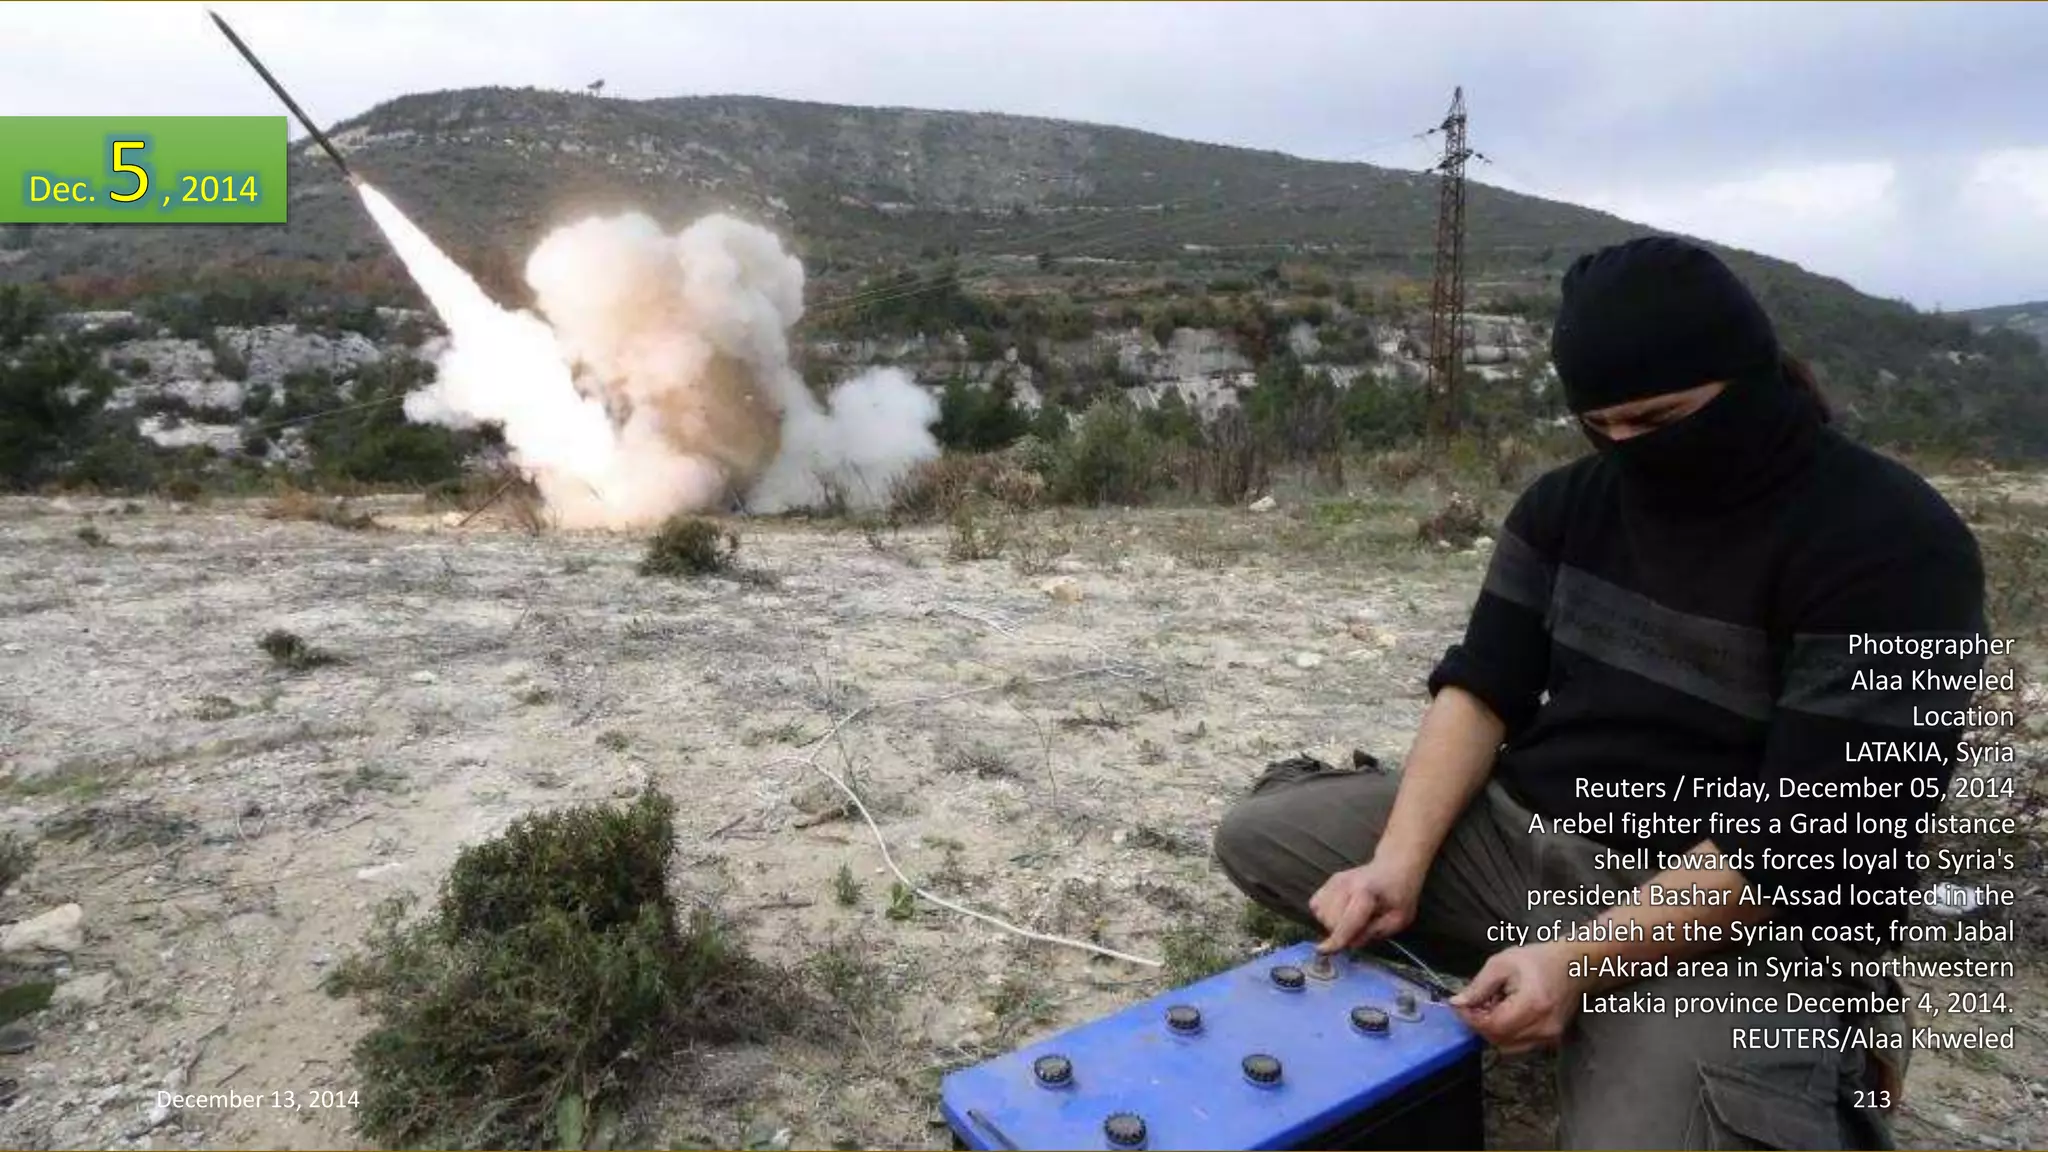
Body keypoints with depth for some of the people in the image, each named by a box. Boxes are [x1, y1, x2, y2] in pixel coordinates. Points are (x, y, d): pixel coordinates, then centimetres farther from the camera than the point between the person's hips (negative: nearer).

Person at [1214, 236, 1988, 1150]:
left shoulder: (1889, 544, -16)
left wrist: (1580, 958, -25)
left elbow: (1812, 835, -20)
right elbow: (1482, 687, -1)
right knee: (1256, 836, -4)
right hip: (1520, 830, 5)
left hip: (1735, 918, -5)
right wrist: (1399, 861, -16)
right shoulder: (1569, 500, 2)